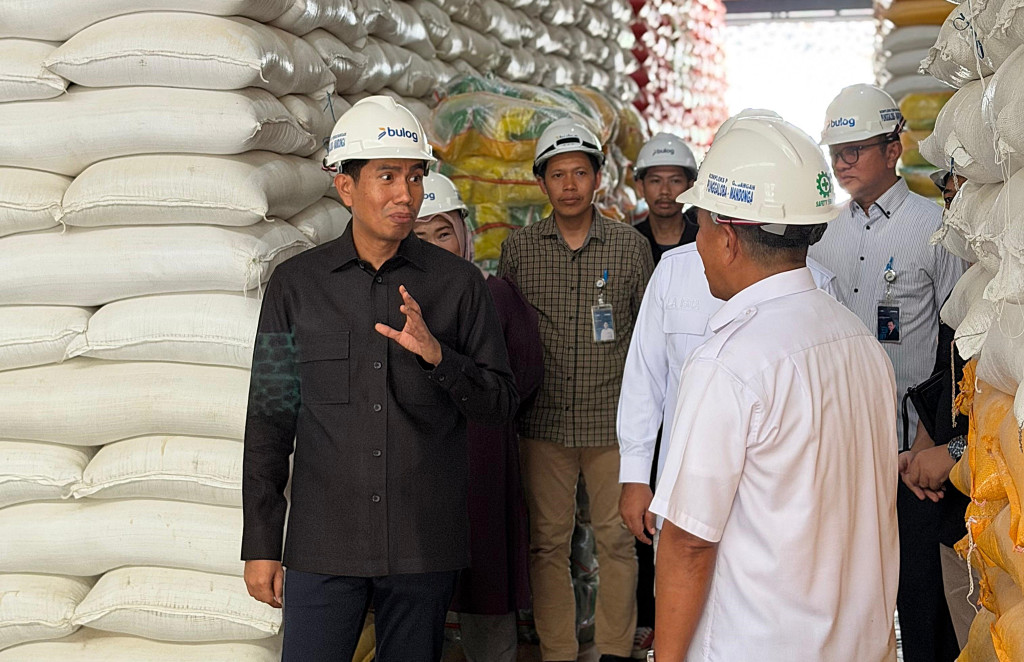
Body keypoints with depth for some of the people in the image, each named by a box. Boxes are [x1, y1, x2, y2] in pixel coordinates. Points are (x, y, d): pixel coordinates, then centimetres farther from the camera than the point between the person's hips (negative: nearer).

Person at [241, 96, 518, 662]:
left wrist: (436, 355, -17)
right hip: (324, 545, 0)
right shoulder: (296, 285, 2)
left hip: (425, 546, 1)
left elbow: (500, 403, 2)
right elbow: (268, 419, 5)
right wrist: (260, 545, 4)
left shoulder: (457, 283, 2)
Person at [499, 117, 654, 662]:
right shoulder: (518, 248, 4)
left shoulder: (630, 246, 2)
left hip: (613, 421, -1)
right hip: (544, 423, 1)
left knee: (617, 540, 4)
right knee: (548, 542, 6)